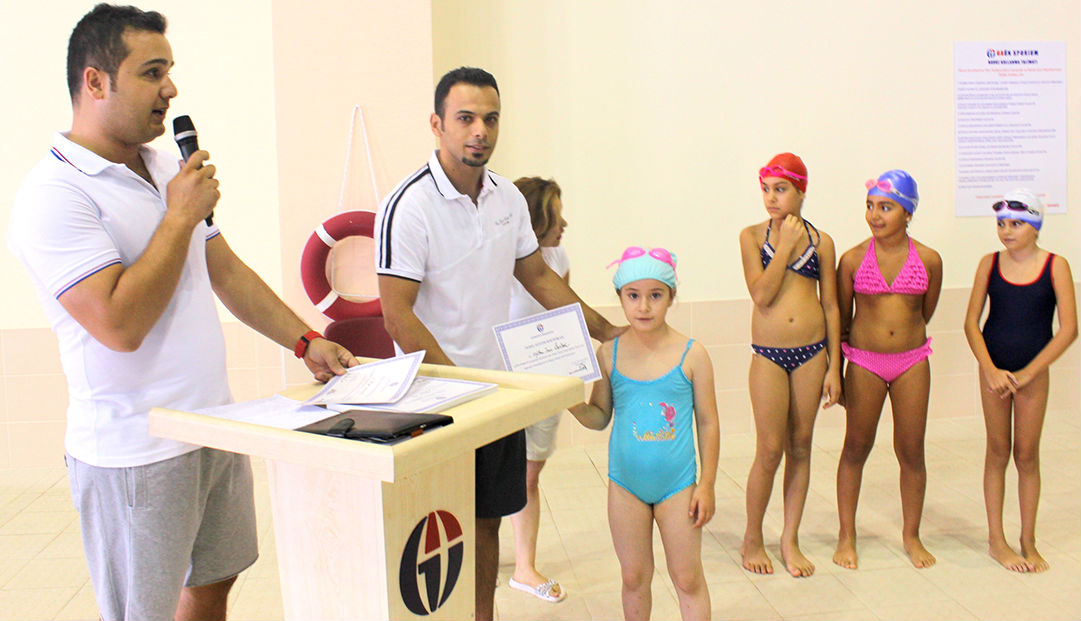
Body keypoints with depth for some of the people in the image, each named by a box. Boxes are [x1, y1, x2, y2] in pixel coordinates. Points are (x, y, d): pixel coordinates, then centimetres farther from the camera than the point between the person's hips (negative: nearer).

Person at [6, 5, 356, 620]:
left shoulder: (170, 169, 10)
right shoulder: (53, 194, -17)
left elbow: (227, 271, 15)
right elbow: (120, 323, -26)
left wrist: (306, 341, 8)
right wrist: (180, 216, -17)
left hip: (217, 431, 8)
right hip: (136, 456, -8)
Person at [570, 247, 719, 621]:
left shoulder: (691, 354, -8)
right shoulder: (609, 354, -3)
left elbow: (708, 422, -2)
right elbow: (600, 417, 5)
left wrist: (707, 485, -3)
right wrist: (572, 404, -16)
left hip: (678, 484, -1)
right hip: (625, 483, 2)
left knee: (687, 578, 8)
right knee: (634, 577, 13)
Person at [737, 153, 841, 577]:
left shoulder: (820, 241, 4)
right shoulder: (752, 236, 1)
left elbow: (830, 306, 6)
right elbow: (761, 296, -11)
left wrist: (834, 367, 3)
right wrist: (786, 245, -11)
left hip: (812, 351, 2)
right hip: (768, 354, -2)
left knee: (800, 446, 9)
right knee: (770, 450, -1)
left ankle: (790, 540, 22)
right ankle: (752, 539, 18)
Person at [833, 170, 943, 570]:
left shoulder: (928, 260, -3)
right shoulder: (853, 259, -5)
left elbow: (925, 313, 11)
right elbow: (841, 318, 3)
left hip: (912, 361, 1)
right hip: (864, 362, -1)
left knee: (911, 451, 7)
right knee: (856, 448, 7)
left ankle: (911, 535, 26)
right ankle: (846, 536, 20)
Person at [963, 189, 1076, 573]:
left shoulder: (1055, 266, -6)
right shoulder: (990, 264, -1)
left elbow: (1068, 329, -10)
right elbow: (971, 322, -1)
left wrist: (1026, 373, -12)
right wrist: (990, 370, -12)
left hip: (1033, 372, -1)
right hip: (993, 370, 1)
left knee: (1027, 455, 5)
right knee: (997, 452, 8)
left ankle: (1028, 541, 20)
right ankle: (996, 540, 18)